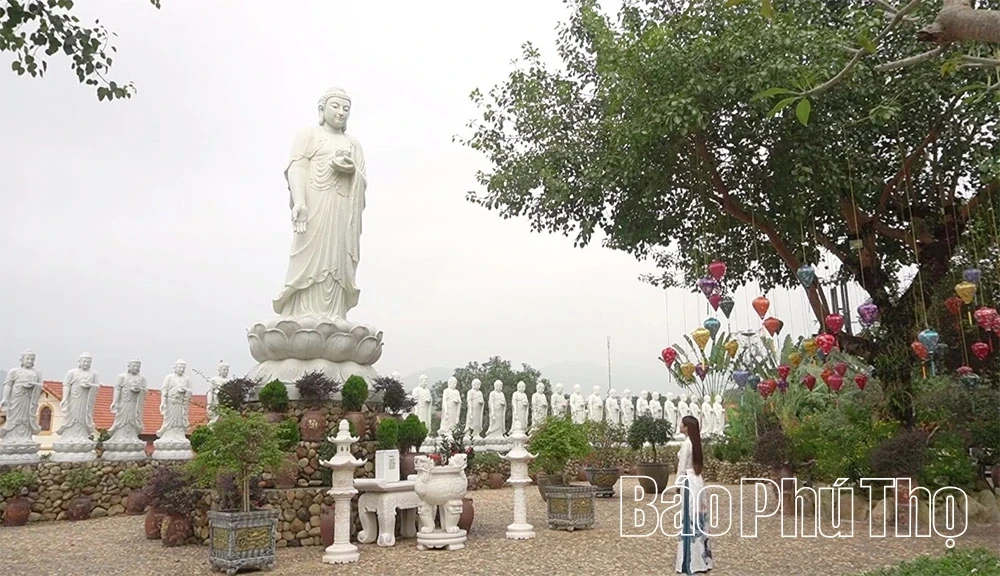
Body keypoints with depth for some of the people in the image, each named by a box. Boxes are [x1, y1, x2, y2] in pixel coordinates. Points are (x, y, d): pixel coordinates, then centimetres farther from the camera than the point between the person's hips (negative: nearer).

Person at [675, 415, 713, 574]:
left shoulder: (686, 443, -15)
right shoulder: (695, 442, 11)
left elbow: (682, 467, -14)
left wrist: (678, 484, -5)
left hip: (688, 482, -9)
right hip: (697, 480, 9)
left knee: (690, 518, -4)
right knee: (697, 518, 12)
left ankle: (693, 561, -1)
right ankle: (701, 558, 19)